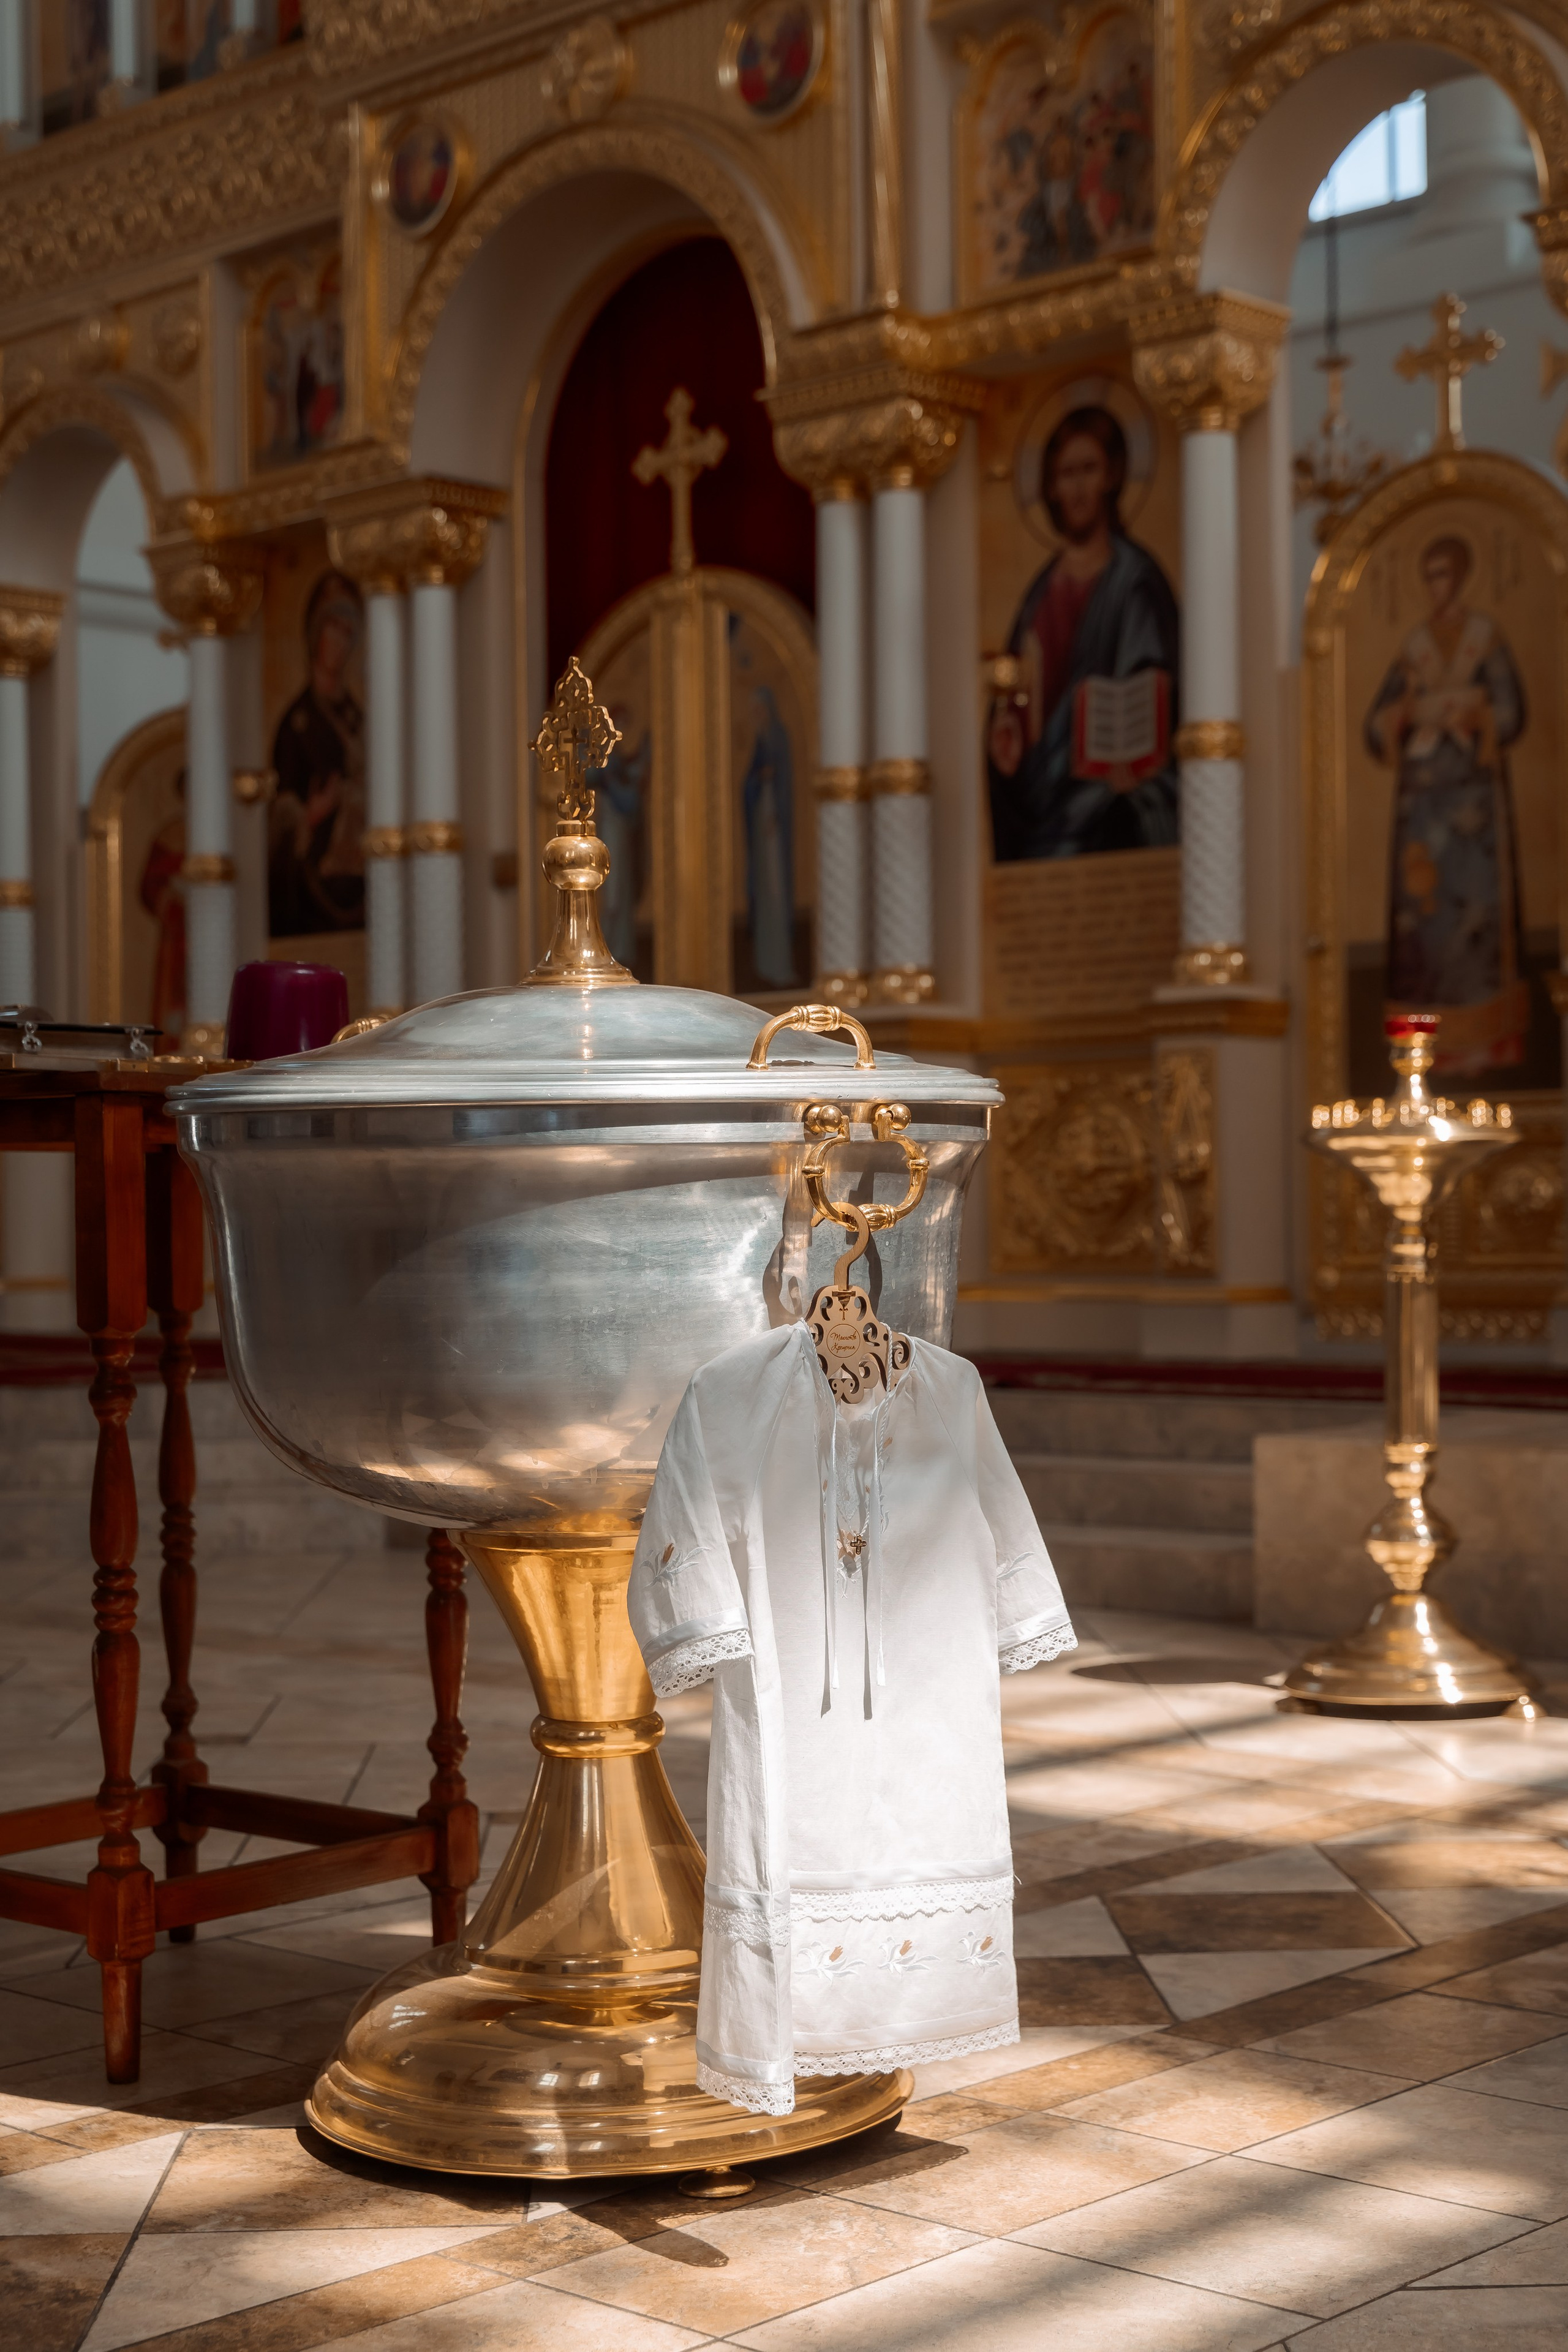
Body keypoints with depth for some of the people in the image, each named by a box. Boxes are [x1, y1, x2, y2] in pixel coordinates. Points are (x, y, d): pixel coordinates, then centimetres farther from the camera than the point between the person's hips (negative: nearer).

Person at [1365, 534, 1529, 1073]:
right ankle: (1431, 1037, 4)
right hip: (1421, 788, 3)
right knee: (1421, 901, -1)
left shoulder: (1487, 637, 1)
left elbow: (1510, 716, -4)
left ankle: (1484, 1038, -4)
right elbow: (1377, 726, 8)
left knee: (1475, 898, -7)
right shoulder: (1413, 646, 11)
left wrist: (1456, 713, -14)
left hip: (1472, 788, -3)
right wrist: (1409, 711, -12)